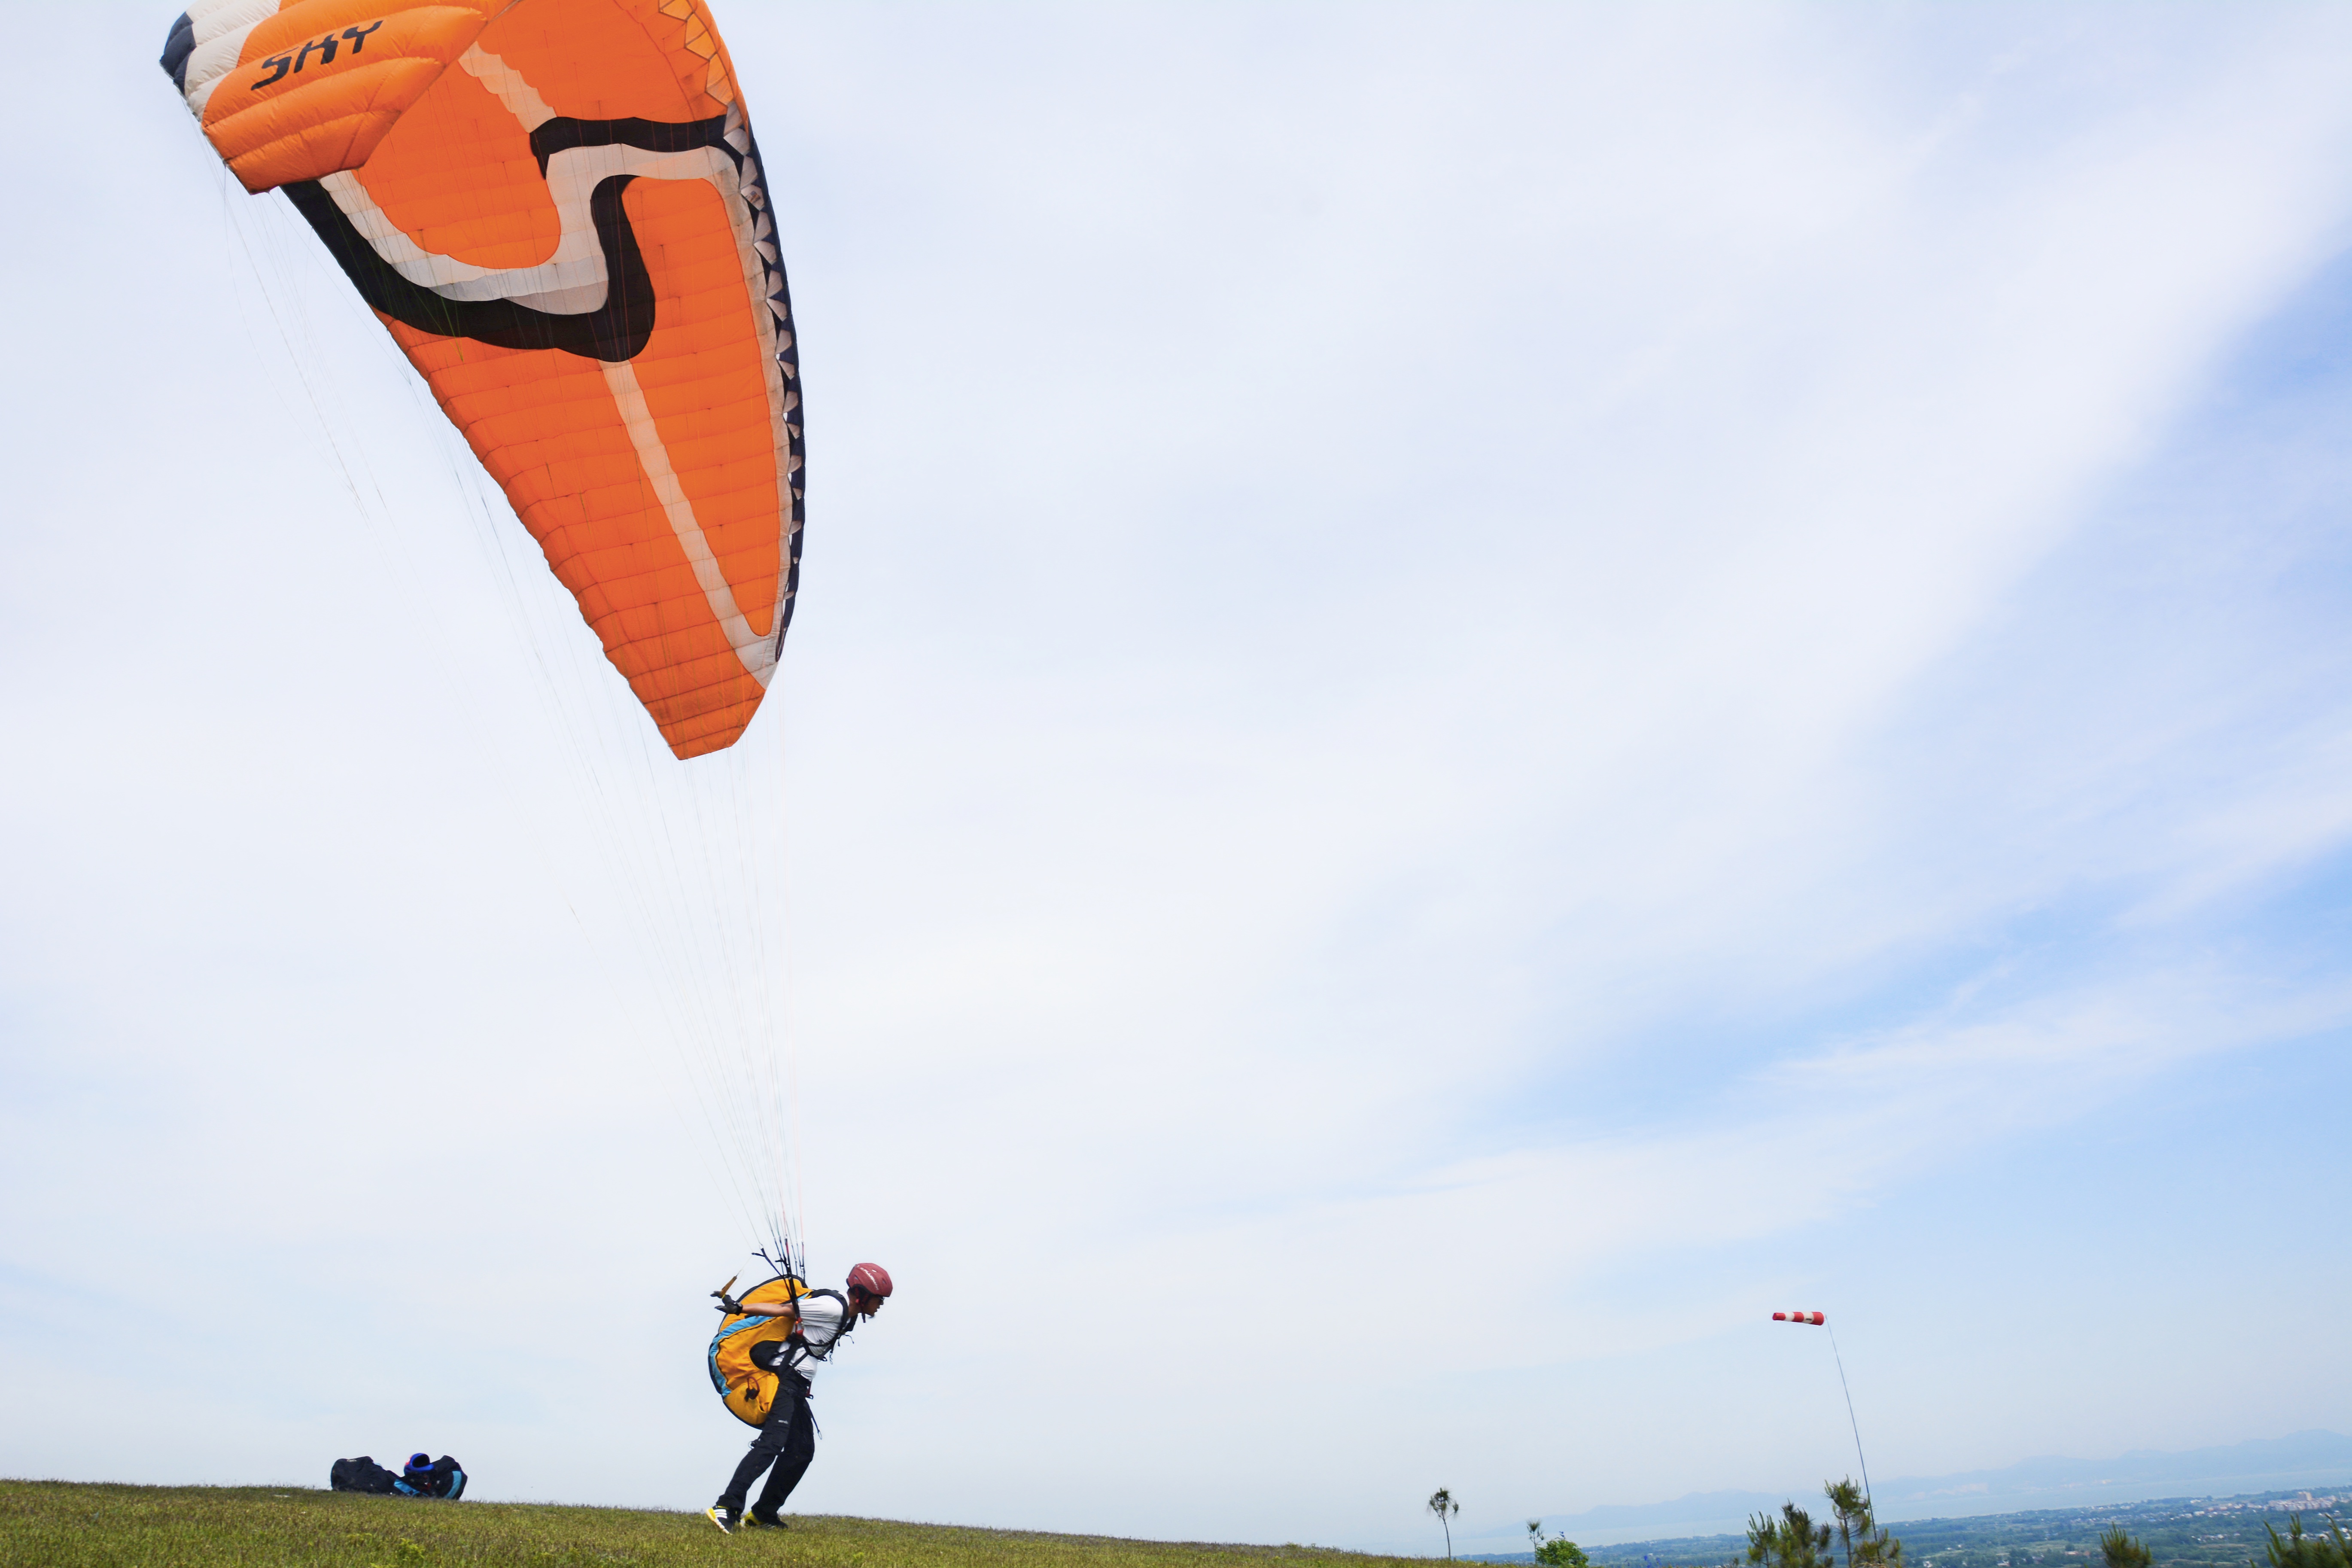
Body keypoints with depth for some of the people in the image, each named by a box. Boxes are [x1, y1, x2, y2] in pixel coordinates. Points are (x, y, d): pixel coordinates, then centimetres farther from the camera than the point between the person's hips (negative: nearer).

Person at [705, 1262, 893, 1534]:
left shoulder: (847, 1314, 13)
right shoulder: (833, 1307, -17)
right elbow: (785, 1310, -17)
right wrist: (741, 1308, -21)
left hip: (797, 1386, 11)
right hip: (785, 1379, -10)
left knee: (802, 1450, 9)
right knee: (772, 1443, -21)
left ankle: (762, 1514, 14)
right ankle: (727, 1507, -26)